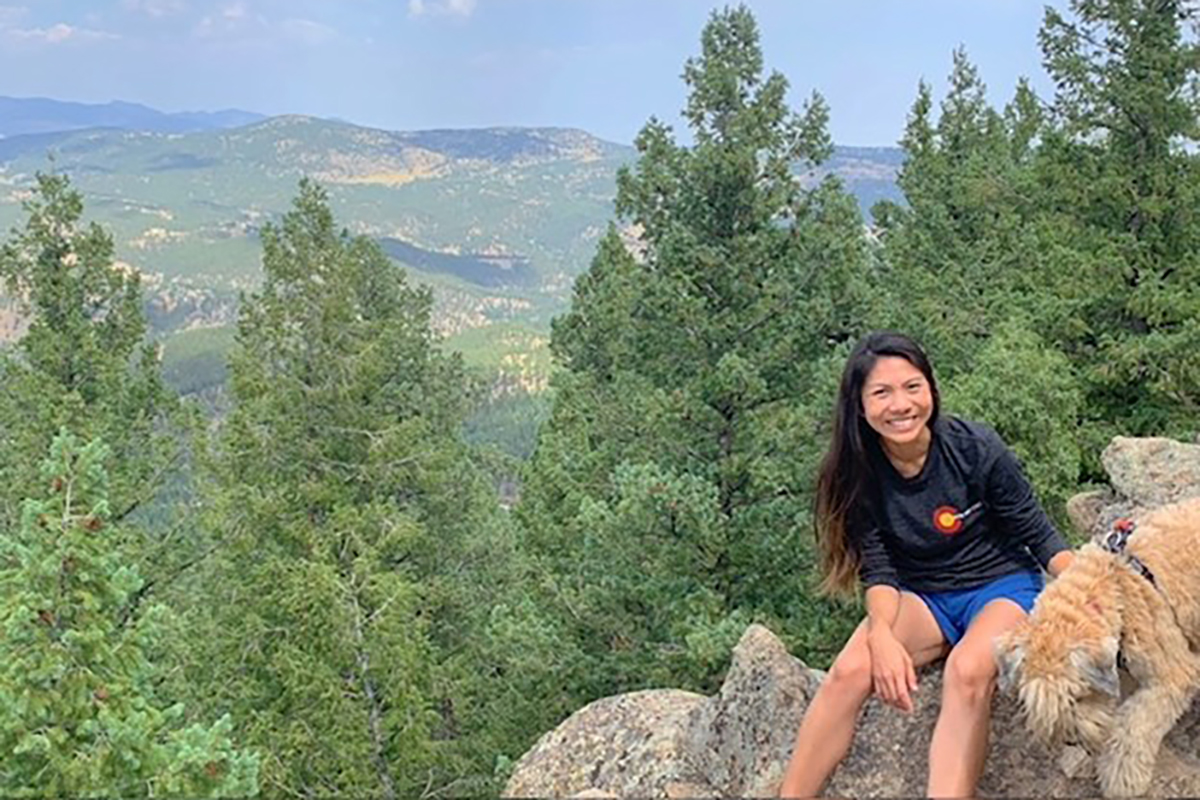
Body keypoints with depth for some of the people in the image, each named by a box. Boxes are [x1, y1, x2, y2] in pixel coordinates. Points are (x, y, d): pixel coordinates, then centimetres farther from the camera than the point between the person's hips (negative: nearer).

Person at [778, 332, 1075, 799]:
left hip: (1002, 586, -2)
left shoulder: (975, 448, -17)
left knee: (967, 671, -34)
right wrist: (882, 635, -29)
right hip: (922, 599, 2)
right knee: (851, 669, -26)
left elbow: (1038, 536, -8)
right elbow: (878, 568, -10)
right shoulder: (858, 471, -11)